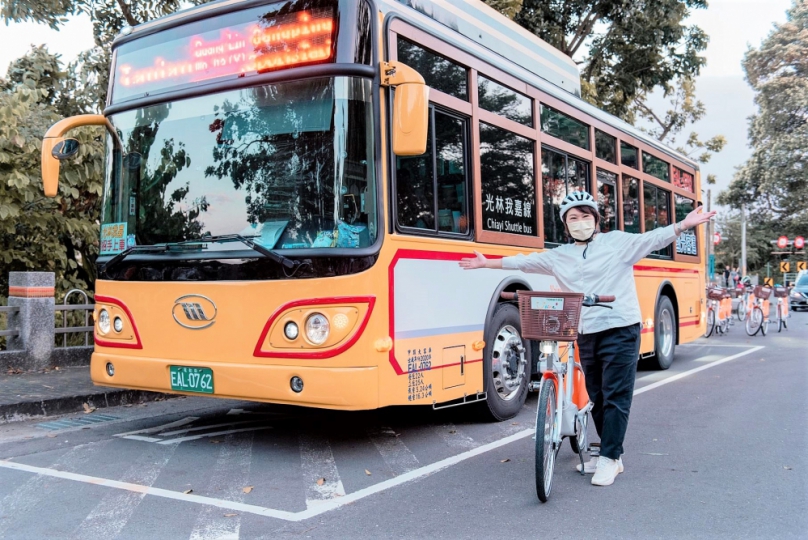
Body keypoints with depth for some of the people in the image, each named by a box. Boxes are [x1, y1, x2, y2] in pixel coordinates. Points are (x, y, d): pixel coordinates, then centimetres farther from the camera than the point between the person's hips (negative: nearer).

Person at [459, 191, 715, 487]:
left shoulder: (617, 242, 0)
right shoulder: (558, 255, 12)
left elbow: (652, 239, -10)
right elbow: (524, 261, 18)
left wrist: (684, 225, -26)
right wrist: (487, 262, 22)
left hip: (620, 330, -5)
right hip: (586, 334, 5)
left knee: (616, 396, -3)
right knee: (597, 397, 12)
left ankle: (609, 459, 4)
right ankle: (611, 454, 25)